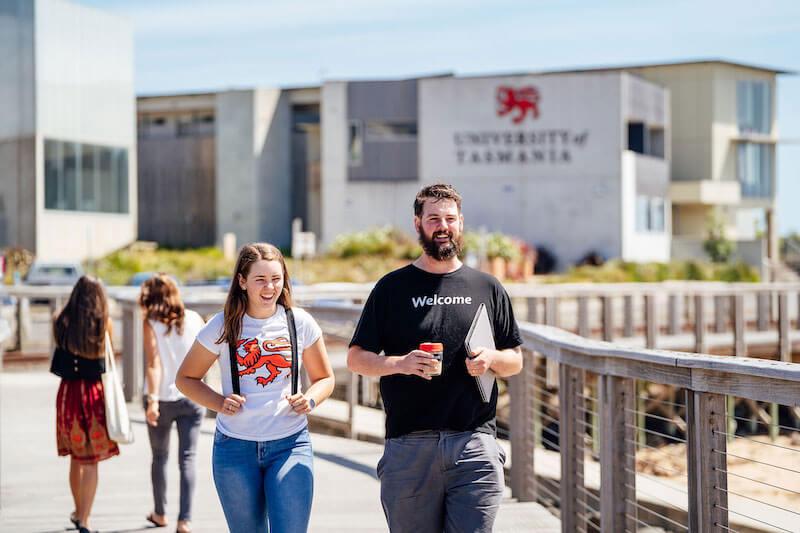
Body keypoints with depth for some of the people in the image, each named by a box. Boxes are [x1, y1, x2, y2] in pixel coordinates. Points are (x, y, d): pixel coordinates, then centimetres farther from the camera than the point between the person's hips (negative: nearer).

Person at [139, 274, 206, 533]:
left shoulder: (151, 323, -8)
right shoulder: (193, 318, -1)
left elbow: (153, 363, -18)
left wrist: (153, 400, -24)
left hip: (163, 399, -1)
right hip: (192, 397, 1)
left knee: (159, 457, 17)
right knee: (187, 459, 0)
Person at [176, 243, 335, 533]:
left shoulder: (300, 323, -1)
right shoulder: (223, 327, -3)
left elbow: (324, 378, 12)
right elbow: (186, 378, 7)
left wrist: (309, 400, -10)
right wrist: (219, 403, -10)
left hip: (290, 446, 0)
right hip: (235, 447, 0)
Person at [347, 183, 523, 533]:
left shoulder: (487, 288, 13)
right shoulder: (393, 287, 8)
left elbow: (515, 361, 18)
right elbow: (356, 358, 6)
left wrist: (491, 358, -5)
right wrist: (399, 363, -13)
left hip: (474, 446, 1)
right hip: (409, 448, 0)